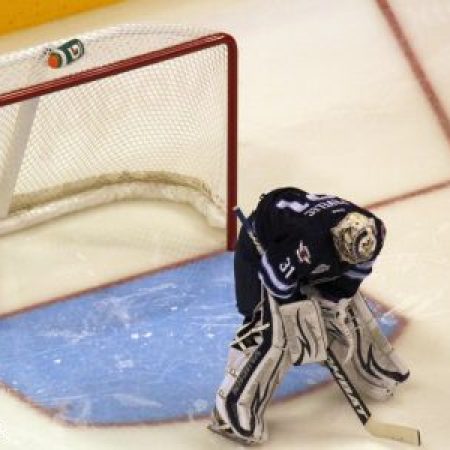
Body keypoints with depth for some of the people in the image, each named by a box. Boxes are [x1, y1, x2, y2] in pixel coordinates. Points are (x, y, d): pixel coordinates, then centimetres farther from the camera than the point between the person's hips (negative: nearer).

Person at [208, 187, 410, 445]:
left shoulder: (371, 233, -24)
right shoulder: (309, 242, -45)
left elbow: (353, 271, -5)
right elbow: (278, 280, -30)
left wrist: (335, 300, -8)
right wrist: (302, 314, -18)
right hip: (264, 247, -7)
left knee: (350, 314, 13)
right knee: (271, 331, -20)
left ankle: (377, 373, 39)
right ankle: (235, 413, -15)